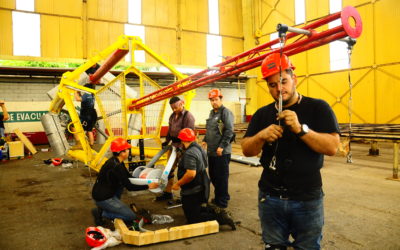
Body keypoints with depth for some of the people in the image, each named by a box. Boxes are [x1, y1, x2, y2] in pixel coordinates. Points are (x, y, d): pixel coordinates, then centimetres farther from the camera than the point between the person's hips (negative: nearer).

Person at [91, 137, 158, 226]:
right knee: (131, 216, -5)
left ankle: (113, 206, 17)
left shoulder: (115, 161, 6)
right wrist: (148, 186, -14)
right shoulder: (116, 166, -23)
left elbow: (129, 177, 17)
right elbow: (129, 187, -19)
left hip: (106, 193, 9)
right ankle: (101, 213, -2)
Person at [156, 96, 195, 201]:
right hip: (174, 144, 8)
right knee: (170, 168, 11)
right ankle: (168, 192, 22)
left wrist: (181, 147, -25)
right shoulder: (172, 116, 11)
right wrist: (167, 141, 13)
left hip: (183, 146, -8)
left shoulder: (188, 116, -14)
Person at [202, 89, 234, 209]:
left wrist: (222, 146, -20)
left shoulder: (225, 112, -11)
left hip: (222, 152, -9)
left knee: (221, 176, 0)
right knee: (213, 175, 17)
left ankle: (222, 202, 14)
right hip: (211, 150, 9)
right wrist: (205, 140, 16)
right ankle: (219, 196, 34)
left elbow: (229, 131, -19)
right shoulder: (212, 112, 15)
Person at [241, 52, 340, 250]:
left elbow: (332, 147, -14)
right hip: (270, 198, 3)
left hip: (307, 200, -2)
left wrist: (300, 129, -28)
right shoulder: (262, 114, 3)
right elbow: (246, 150, 1)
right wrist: (261, 136, -19)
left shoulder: (318, 108, -6)